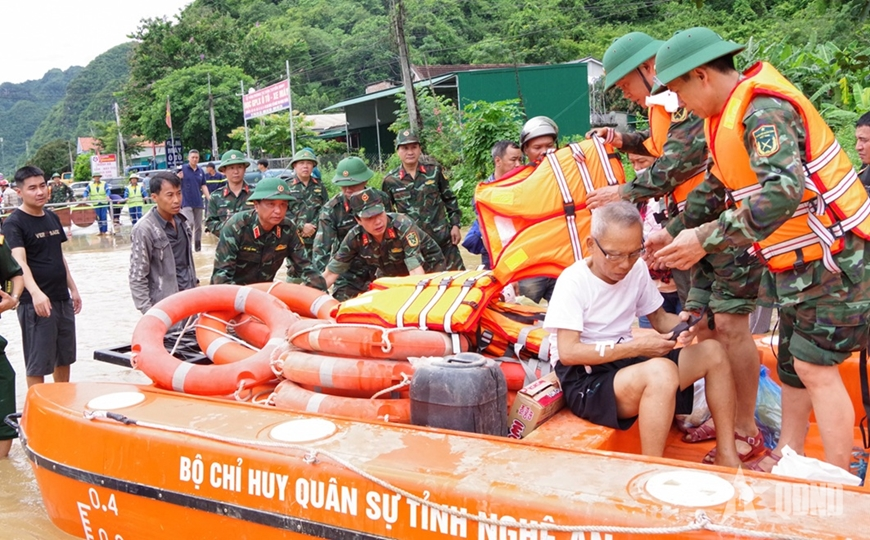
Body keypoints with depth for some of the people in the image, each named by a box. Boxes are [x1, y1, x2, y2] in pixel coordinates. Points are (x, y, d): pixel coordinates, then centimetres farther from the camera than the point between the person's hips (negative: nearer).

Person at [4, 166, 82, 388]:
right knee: (37, 364, 0)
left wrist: (73, 288, 18)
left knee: (64, 358, 17)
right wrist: (35, 292, -40)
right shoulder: (13, 223, -11)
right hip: (36, 304, -7)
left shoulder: (52, 218, 11)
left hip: (63, 300, 7)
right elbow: (20, 262, -25)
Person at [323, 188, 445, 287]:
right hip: (392, 275, 4)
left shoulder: (403, 226, -34)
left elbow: (416, 270, -41)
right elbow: (330, 273, -15)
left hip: (428, 266, -4)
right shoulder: (355, 238, -22)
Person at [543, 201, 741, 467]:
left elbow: (659, 318, 14)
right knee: (660, 371, -34)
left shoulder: (637, 269, 2)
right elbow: (568, 352, -22)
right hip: (584, 381, -7)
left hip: (627, 364, 8)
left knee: (712, 352, -3)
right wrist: (635, 347, -24)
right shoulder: (573, 281, -18)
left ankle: (727, 456, 5)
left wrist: (679, 325, -11)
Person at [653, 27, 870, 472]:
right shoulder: (729, 114, 7)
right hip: (796, 264, 10)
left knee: (814, 366, -6)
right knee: (791, 362, 15)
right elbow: (717, 186, 18)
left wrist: (707, 239, -34)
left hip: (832, 262, -10)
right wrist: (674, 233, 16)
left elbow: (784, 191, -37)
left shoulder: (764, 110, -24)